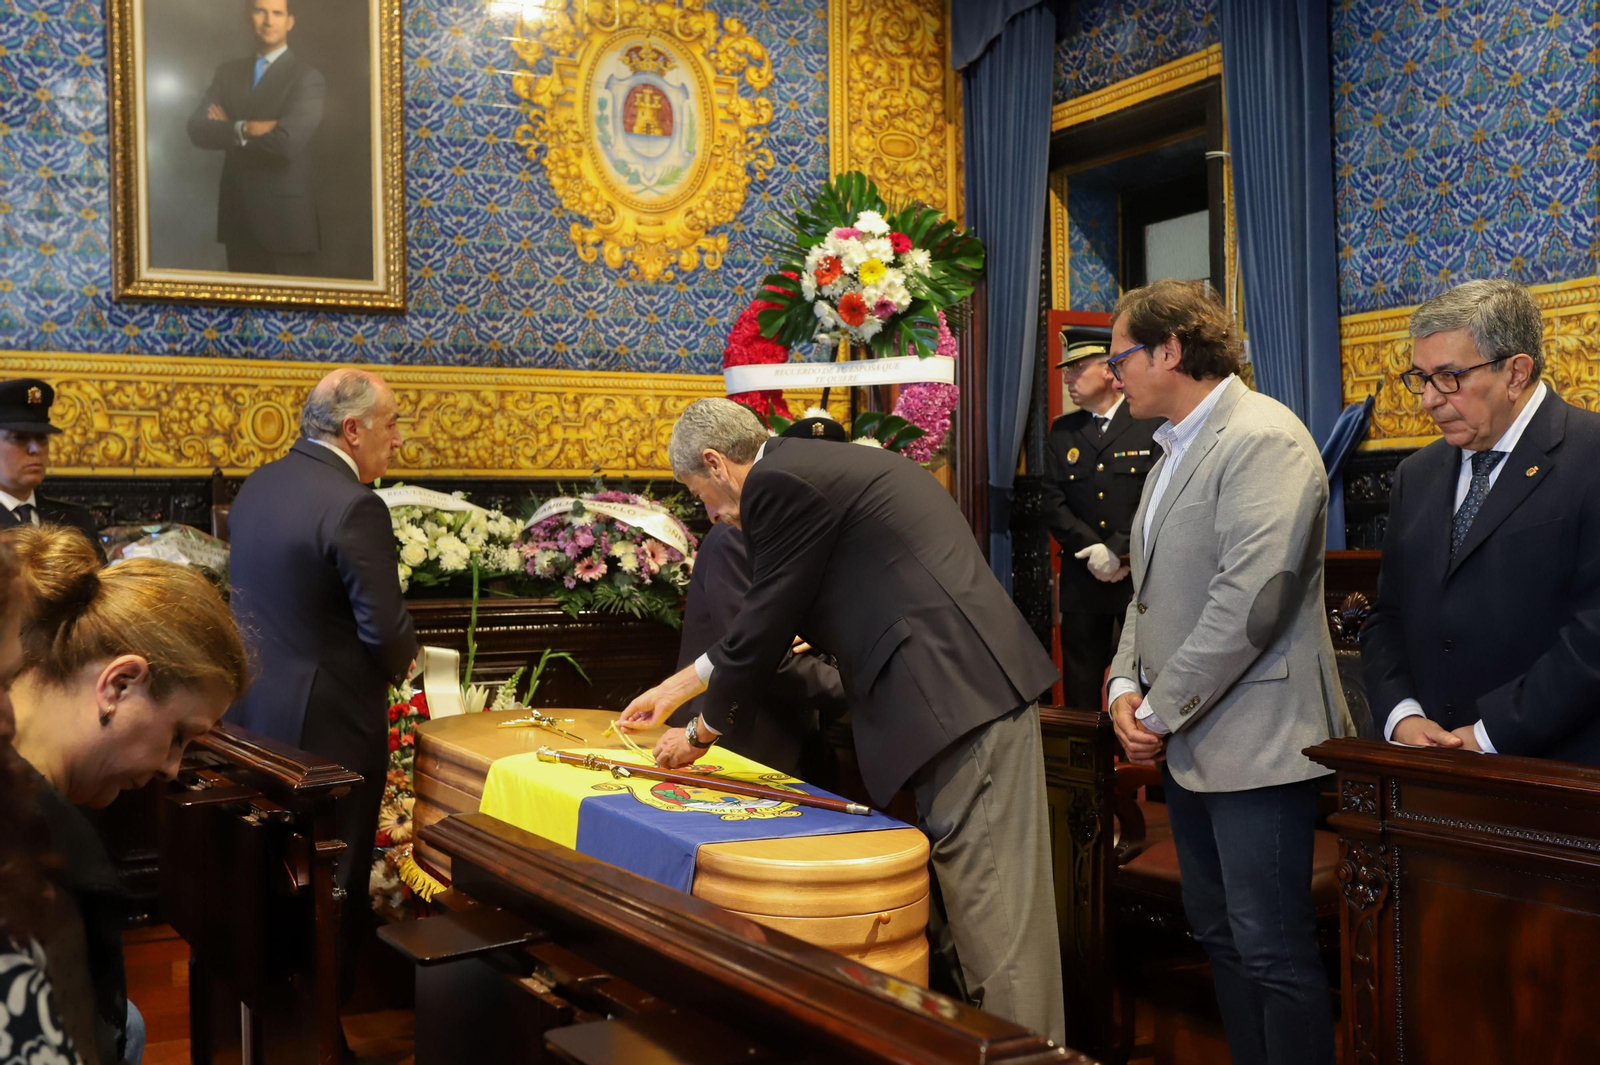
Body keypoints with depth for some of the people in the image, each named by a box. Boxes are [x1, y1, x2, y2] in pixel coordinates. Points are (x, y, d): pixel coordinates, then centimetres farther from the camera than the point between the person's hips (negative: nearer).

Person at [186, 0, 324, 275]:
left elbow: (287, 141, -19)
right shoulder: (228, 72, 12)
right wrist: (244, 129, -17)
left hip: (284, 215, -5)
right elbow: (197, 129, -1)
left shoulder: (306, 77, -5)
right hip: (237, 214, 5)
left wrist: (228, 131, -6)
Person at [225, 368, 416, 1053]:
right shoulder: (354, 506, -22)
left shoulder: (258, 485, 4)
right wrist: (400, 662, -2)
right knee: (331, 887, 6)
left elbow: (258, 595, 10)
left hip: (252, 713, 8)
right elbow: (387, 631, -22)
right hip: (328, 724, -8)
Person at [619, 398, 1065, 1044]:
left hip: (958, 697, -10)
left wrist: (699, 735, 12)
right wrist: (675, 688, 39)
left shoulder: (778, 483, -8)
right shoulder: (819, 467, 23)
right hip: (972, 691, 10)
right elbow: (767, 620, 30)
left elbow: (763, 628, -5)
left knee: (991, 913, -6)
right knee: (980, 902, 15)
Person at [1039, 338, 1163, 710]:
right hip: (1082, 580, 4)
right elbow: (1053, 503, 5)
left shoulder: (1152, 425, -3)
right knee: (1080, 687, 7)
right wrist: (1092, 549, -9)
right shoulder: (1062, 432, 11)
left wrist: (1117, 550, -15)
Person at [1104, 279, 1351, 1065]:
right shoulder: (1174, 448, 15)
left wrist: (1161, 711, -17)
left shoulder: (1263, 439, -15)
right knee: (1218, 935, 17)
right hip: (1188, 744, 10)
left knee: (1273, 949, -3)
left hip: (1253, 741, -9)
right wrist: (1126, 687, 2)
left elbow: (1249, 600, -24)